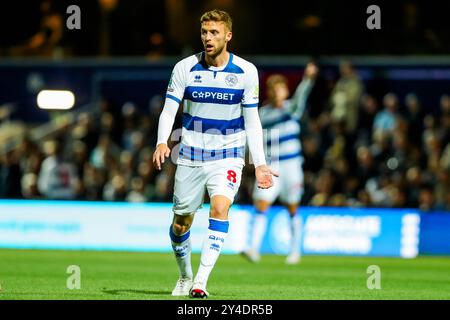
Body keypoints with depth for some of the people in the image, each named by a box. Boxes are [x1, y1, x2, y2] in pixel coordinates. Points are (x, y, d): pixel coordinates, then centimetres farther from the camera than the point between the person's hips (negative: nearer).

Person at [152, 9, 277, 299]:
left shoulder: (246, 71, -4)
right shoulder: (185, 68, -4)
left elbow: (252, 122, 2)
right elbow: (169, 111, -6)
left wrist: (259, 164, -3)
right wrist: (162, 142, -25)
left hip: (227, 157, -2)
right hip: (190, 156, 2)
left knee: (220, 207, -26)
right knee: (181, 223, 7)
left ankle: (201, 282, -29)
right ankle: (185, 277, 34)